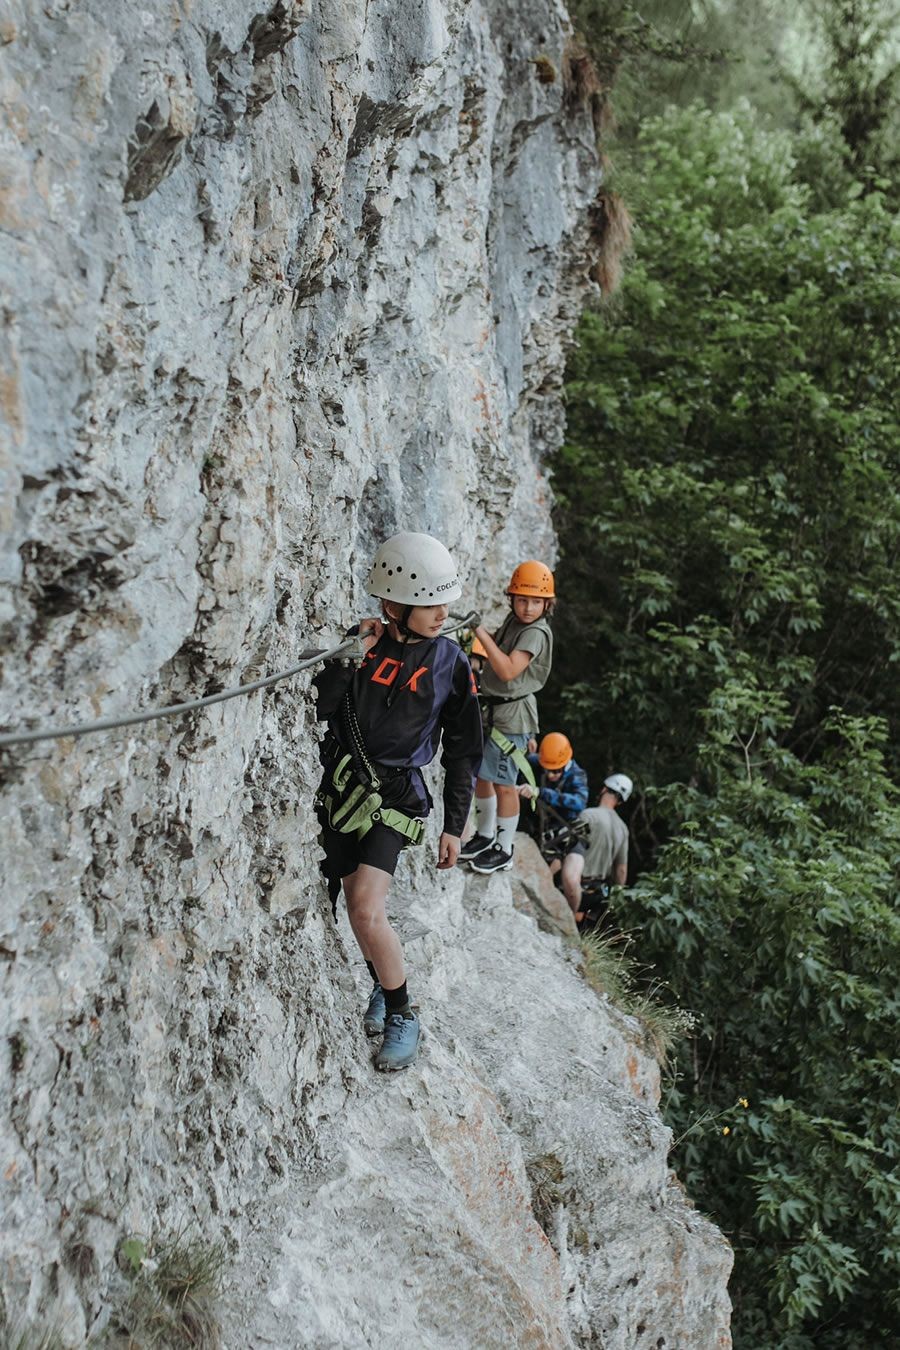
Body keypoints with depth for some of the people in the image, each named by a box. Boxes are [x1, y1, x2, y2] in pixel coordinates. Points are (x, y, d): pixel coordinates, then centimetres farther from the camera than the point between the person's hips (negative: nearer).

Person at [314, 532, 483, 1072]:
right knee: (357, 907, 12)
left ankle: (403, 1017, 3)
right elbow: (316, 708, -12)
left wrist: (454, 826, 4)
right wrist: (350, 658, -23)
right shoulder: (362, 642, -3)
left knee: (368, 912, -17)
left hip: (394, 793, -3)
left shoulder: (450, 662, -3)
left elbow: (463, 753, 5)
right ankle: (383, 986, 38)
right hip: (341, 786, 3)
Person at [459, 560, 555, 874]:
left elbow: (508, 671, -29)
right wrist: (481, 637, 9)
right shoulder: (512, 621, 9)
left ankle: (504, 851, 11)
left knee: (504, 784, -2)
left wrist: (483, 634, -28)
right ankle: (485, 836, 35)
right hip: (490, 708, 9)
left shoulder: (536, 633, -18)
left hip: (512, 716, -9)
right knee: (481, 775, 18)